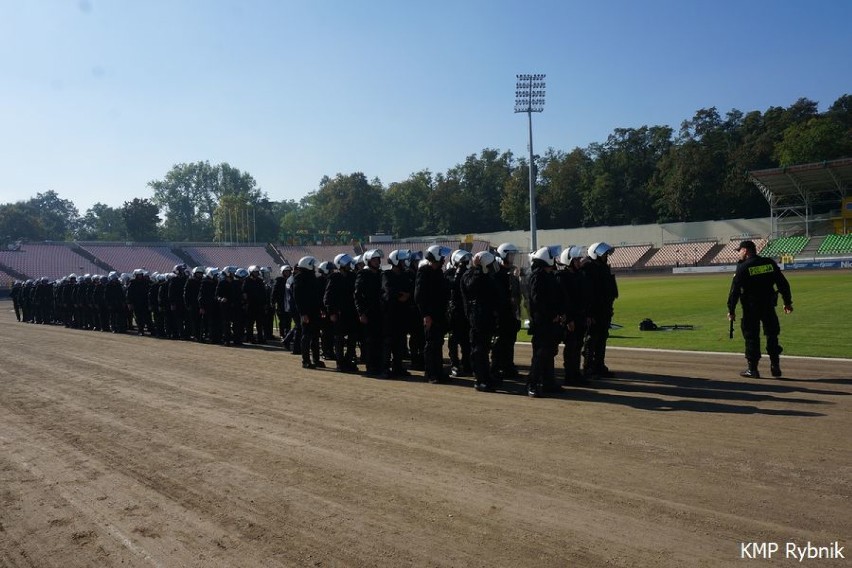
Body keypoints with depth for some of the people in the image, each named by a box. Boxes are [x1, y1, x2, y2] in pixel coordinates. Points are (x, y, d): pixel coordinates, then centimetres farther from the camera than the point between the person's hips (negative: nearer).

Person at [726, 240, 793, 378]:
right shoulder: (770, 263, 5)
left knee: (751, 337, 4)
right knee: (772, 336, 16)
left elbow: (735, 290, -12)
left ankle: (752, 369, 6)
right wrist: (788, 302, 16)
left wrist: (731, 310, -7)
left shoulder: (743, 267, -10)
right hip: (769, 306, 4)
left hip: (751, 308, -4)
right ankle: (775, 367, 17)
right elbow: (783, 284, 8)